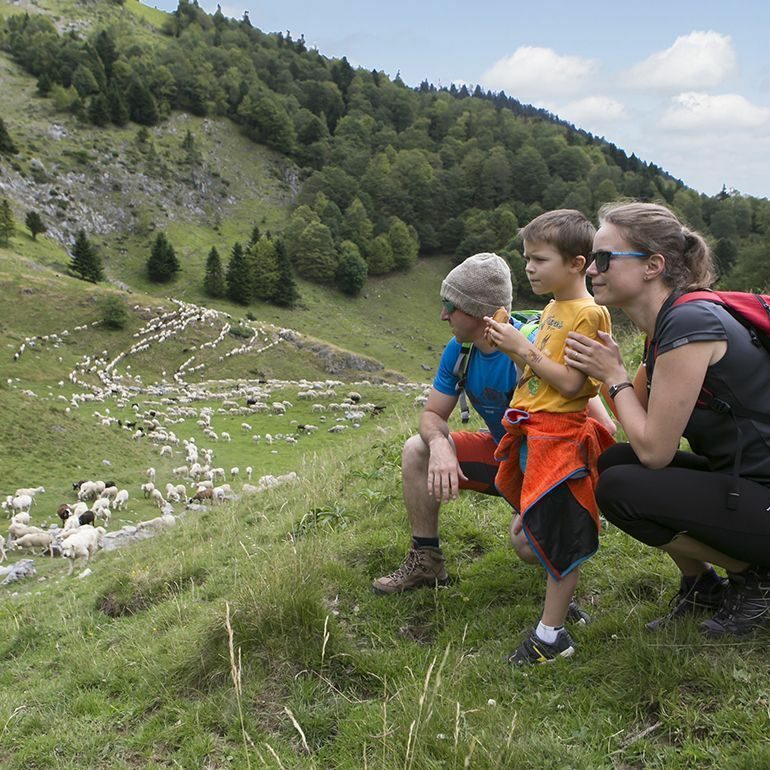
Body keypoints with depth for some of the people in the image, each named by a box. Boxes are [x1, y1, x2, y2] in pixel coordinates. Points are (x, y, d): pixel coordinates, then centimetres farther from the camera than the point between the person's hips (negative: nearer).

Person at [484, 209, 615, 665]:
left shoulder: (588, 314, -14)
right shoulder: (552, 310, 15)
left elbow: (571, 383, -20)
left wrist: (525, 349, -17)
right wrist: (512, 346, 5)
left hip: (560, 437, -9)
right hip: (531, 434, 10)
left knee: (558, 539, 1)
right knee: (526, 541, 17)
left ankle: (552, 635, 13)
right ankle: (564, 598, 40)